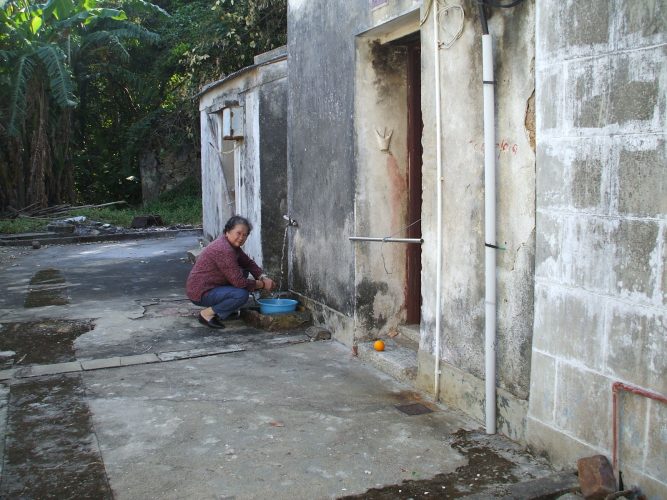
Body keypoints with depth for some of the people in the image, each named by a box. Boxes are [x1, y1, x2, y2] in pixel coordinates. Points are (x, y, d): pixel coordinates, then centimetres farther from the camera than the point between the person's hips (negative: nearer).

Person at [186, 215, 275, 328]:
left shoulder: (232, 245, 5)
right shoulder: (223, 250, -26)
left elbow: (249, 263, 11)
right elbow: (240, 282, -26)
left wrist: (264, 277, -6)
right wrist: (262, 285, -14)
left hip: (211, 286, 10)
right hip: (200, 293, -10)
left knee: (244, 271, 8)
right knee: (242, 294, -25)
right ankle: (208, 314, -9)